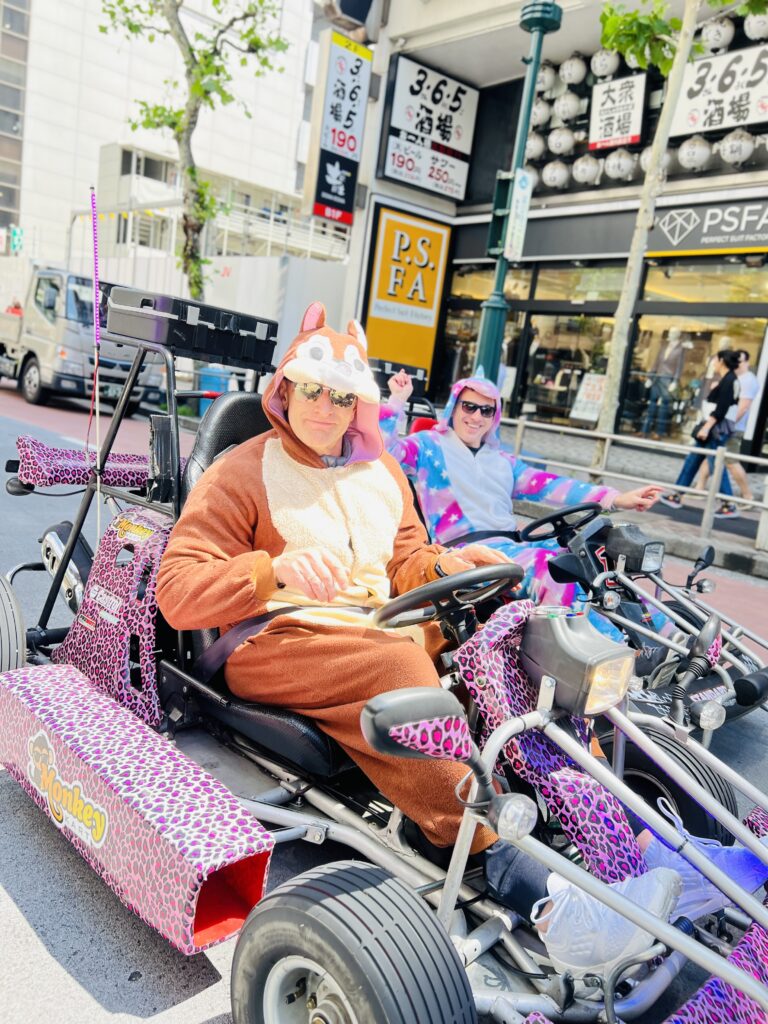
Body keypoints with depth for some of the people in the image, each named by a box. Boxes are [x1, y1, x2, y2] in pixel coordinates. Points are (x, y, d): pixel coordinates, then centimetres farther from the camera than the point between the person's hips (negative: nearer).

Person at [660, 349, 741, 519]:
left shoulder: (728, 380, -14)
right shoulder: (728, 379, 14)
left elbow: (722, 408, -21)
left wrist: (707, 427, -24)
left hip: (718, 427, -10)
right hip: (715, 426, 10)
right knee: (693, 460, 12)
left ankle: (729, 506, -4)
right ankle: (676, 496, 18)